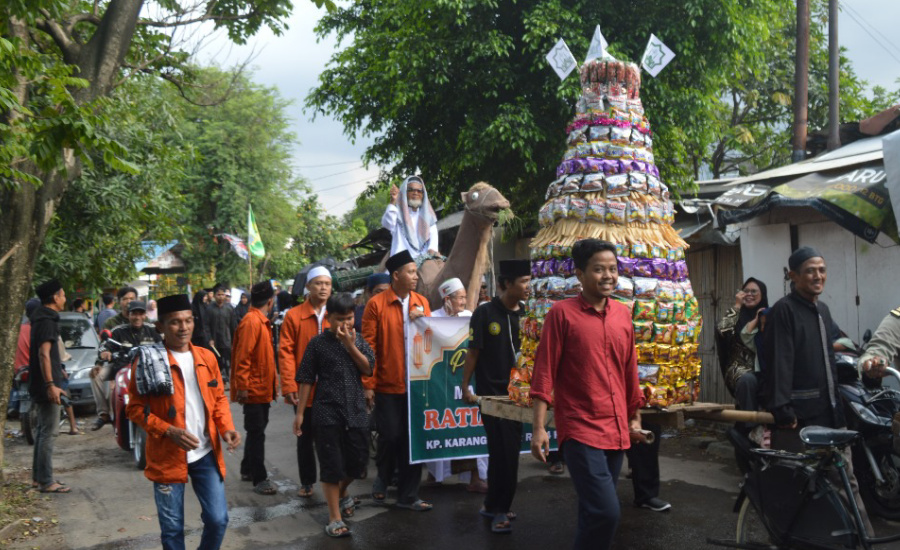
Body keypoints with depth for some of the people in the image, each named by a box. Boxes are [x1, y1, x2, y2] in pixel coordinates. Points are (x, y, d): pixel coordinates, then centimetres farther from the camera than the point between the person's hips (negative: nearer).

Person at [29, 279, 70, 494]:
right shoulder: (47, 321, -15)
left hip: (41, 386, 11)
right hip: (46, 386, -11)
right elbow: (44, 353, -24)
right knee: (48, 432, -8)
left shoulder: (43, 319, 16)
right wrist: (50, 385, -29)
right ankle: (46, 482, -5)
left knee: (42, 431, 17)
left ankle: (39, 475, 25)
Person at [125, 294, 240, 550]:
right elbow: (135, 408, -7)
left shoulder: (207, 357, 4)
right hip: (167, 456, -3)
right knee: (172, 527, 9)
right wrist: (168, 431, -20)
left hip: (206, 454, 3)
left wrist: (227, 427, -6)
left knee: (218, 519, 5)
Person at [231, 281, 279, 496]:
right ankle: (259, 479, 0)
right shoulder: (251, 322, -18)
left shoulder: (261, 321, 13)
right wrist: (242, 386, -22)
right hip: (254, 389, -10)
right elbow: (242, 357, -21)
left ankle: (247, 470, 30)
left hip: (263, 388, 10)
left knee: (256, 431, 18)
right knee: (256, 433, -5)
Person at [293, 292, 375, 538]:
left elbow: (368, 369, -4)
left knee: (358, 460, 11)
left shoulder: (359, 339, 7)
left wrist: (350, 345, -13)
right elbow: (306, 379, 0)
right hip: (327, 411, -3)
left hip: (356, 409, 3)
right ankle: (335, 518, 8)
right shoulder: (318, 342, -2)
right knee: (331, 464, -1)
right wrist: (300, 412, -2)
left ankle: (342, 493, 41)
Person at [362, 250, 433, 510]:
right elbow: (368, 345, -7)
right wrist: (368, 384, -9)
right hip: (387, 385, -4)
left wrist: (423, 320, -7)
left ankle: (408, 495, 18)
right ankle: (382, 480, 30)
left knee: (413, 439, 7)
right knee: (391, 436, 1)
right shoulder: (376, 304, -6)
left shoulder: (421, 302, 8)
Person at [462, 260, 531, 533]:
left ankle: (493, 505, 27)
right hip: (491, 393, -5)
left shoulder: (526, 315, 4)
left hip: (516, 393, 6)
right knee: (504, 452, -6)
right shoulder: (485, 313, -10)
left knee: (507, 451, 13)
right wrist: (465, 387, -8)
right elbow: (473, 353, -7)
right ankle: (499, 510, 7)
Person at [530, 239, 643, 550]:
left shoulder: (623, 314, 9)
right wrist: (539, 427, -12)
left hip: (616, 430, 6)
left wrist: (634, 418, 19)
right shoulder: (562, 312, -8)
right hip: (580, 430, -6)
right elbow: (544, 372, -8)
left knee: (594, 512, 15)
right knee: (606, 511, -15)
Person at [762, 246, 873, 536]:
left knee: (846, 479, 12)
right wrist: (782, 408, -23)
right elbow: (779, 362, -17)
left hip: (829, 412, 8)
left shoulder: (823, 309, 16)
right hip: (799, 415, -8)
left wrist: (838, 400, 19)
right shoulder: (783, 310, -10)